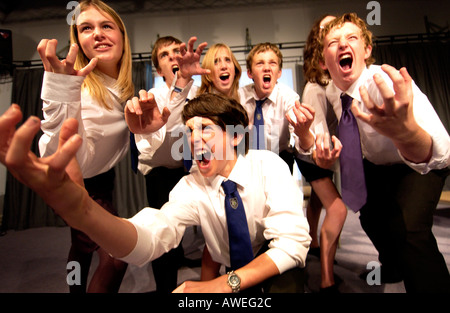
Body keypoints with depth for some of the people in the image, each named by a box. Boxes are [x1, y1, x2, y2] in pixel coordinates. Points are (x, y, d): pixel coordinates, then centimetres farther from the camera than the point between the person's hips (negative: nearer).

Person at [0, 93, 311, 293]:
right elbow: (147, 240, -32)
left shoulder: (268, 166, -19)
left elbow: (293, 243, -26)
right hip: (230, 273, 3)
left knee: (284, 284, -32)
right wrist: (77, 206, -52)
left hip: (278, 272, -2)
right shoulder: (191, 187, -14)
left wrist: (224, 284, -36)